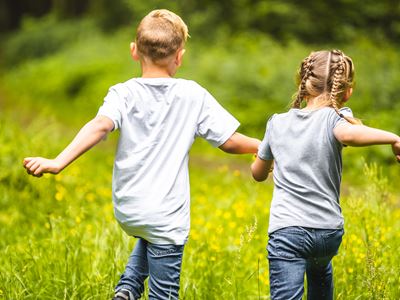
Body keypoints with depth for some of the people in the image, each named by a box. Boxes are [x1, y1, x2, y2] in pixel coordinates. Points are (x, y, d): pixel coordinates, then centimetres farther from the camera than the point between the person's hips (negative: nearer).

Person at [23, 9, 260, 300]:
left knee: (148, 240, 37)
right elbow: (230, 141, -4)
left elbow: (100, 126, -24)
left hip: (126, 211, 3)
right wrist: (263, 145, 14)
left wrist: (58, 162, -33)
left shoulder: (123, 93, -5)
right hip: (165, 215, -3)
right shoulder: (193, 95, -5)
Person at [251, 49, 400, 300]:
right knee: (320, 271, 35)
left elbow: (258, 173, 20)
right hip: (329, 232, 1)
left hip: (287, 230, -1)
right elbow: (349, 134, -31)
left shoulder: (278, 123, 7)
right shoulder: (335, 118, -4)